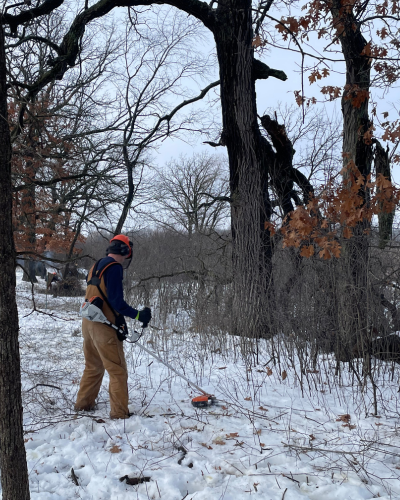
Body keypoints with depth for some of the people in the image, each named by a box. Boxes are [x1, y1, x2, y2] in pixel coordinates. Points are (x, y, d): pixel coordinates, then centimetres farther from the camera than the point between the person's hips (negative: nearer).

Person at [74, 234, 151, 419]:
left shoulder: (97, 265, 14)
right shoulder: (114, 267, -14)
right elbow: (116, 300, -21)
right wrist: (137, 315, -20)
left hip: (88, 322, 9)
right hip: (104, 326, -9)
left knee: (93, 366, 23)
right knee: (118, 370, 0)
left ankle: (83, 403, 32)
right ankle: (119, 412, 4)